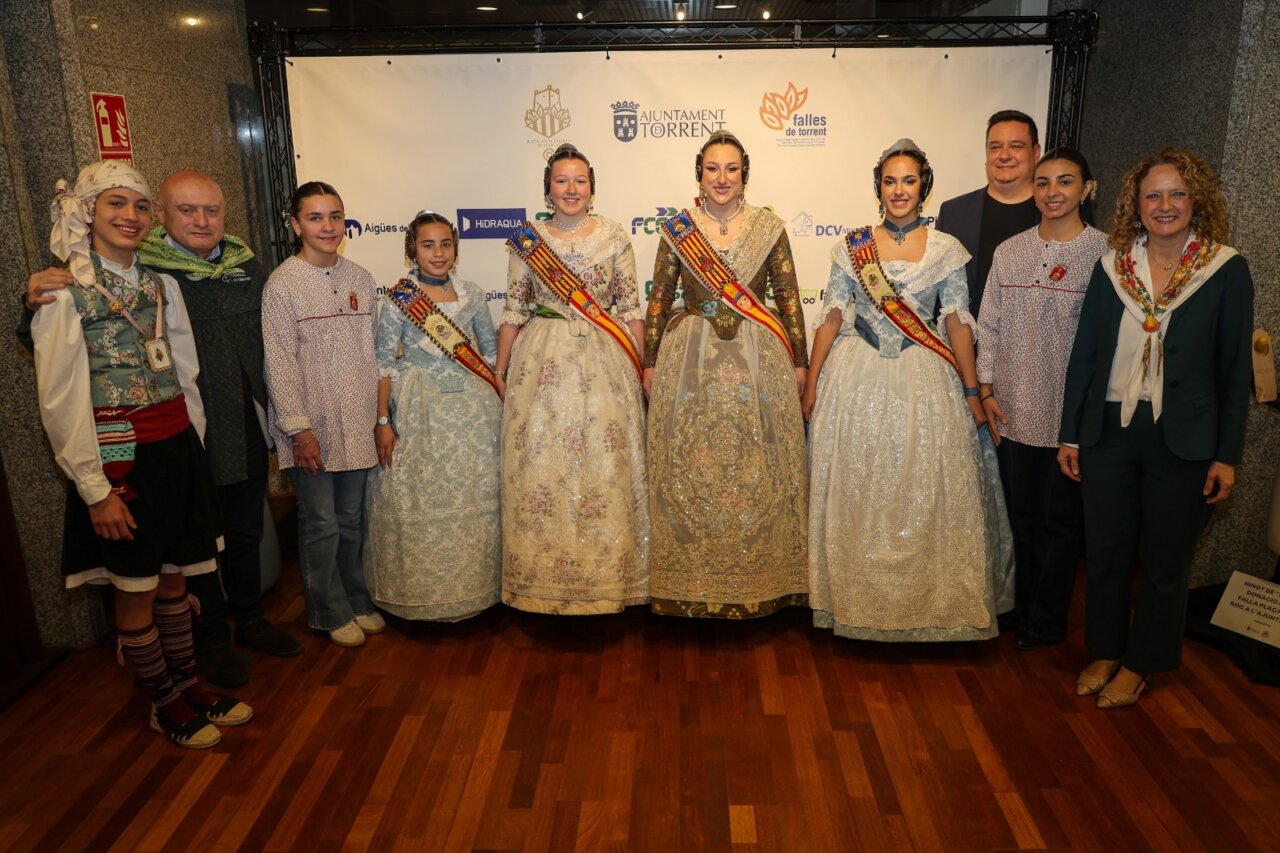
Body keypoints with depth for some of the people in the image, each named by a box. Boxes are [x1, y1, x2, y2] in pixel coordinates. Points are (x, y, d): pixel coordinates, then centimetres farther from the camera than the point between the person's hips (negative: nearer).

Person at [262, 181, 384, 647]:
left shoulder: (360, 279, 6)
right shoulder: (283, 284, -8)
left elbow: (372, 352, 9)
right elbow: (280, 362, -10)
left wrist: (381, 413, 8)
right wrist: (298, 427, -13)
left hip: (356, 422, 4)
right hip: (312, 426, -4)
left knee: (351, 518, 15)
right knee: (321, 523, 6)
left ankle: (357, 599, 31)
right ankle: (330, 611, 23)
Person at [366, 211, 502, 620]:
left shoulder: (471, 294, 5)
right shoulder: (398, 300, -4)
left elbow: (492, 350, 12)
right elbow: (384, 364, -5)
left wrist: (502, 398, 5)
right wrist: (383, 421, -9)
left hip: (473, 409, 3)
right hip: (420, 411, -3)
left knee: (474, 501, 9)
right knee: (419, 502, 3)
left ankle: (472, 587, 25)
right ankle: (422, 591, 20)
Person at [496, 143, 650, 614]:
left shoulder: (614, 236, 4)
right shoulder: (527, 240, 5)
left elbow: (630, 308, 4)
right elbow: (514, 311, 6)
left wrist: (638, 367, 0)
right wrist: (499, 372, 4)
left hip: (605, 364, 0)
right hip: (541, 364, 1)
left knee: (605, 467, 4)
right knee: (541, 468, 4)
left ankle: (607, 578, 19)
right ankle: (544, 579, 19)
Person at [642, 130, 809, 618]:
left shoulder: (769, 227, 4)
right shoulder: (677, 229, 4)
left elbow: (788, 297, 5)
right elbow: (659, 300, 6)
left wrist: (799, 360, 3)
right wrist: (650, 362, 3)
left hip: (759, 360, 0)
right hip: (690, 361, 0)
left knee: (758, 471, 5)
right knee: (690, 471, 4)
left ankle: (761, 581, 20)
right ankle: (694, 584, 18)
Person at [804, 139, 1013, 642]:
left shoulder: (946, 250, 3)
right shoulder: (853, 246, 4)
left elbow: (957, 324, 1)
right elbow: (832, 316, 2)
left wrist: (972, 392, -2)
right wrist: (812, 382, -2)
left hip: (924, 383, 0)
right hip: (857, 381, 0)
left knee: (925, 496, 4)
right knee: (857, 494, 6)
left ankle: (928, 601, 21)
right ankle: (857, 598, 23)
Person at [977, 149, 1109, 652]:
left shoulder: (1105, 253, -6)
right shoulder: (1009, 252, 5)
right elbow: (989, 324, 8)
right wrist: (987, 390, 3)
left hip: (1071, 412, -3)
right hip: (1014, 408, 4)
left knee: (1059, 517, 8)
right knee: (1020, 512, 14)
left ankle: (1045, 621, 25)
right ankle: (1023, 606, 32)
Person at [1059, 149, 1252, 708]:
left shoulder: (1226, 270, -4)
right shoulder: (1111, 267, 2)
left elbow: (1235, 370, -2)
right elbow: (1084, 354, 5)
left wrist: (1227, 455, -5)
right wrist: (1069, 435, 4)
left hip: (1183, 440, -2)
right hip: (1110, 431, 2)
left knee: (1164, 562, 11)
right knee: (1105, 552, 12)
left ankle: (1139, 664, 30)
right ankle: (1104, 652, 32)